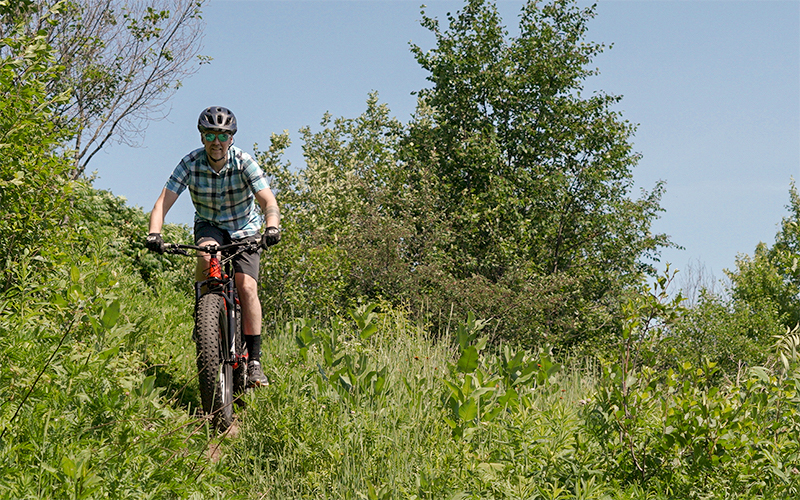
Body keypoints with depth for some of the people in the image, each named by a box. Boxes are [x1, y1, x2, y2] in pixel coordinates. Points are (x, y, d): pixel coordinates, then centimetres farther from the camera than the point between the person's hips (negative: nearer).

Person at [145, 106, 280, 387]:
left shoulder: (244, 162, -21)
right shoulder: (191, 163, -17)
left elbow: (268, 200, -30)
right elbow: (164, 201, -23)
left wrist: (272, 227, -51)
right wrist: (154, 233, -41)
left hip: (244, 230, -1)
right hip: (209, 226, 1)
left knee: (247, 287, -19)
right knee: (207, 255, -35)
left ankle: (254, 360, -11)